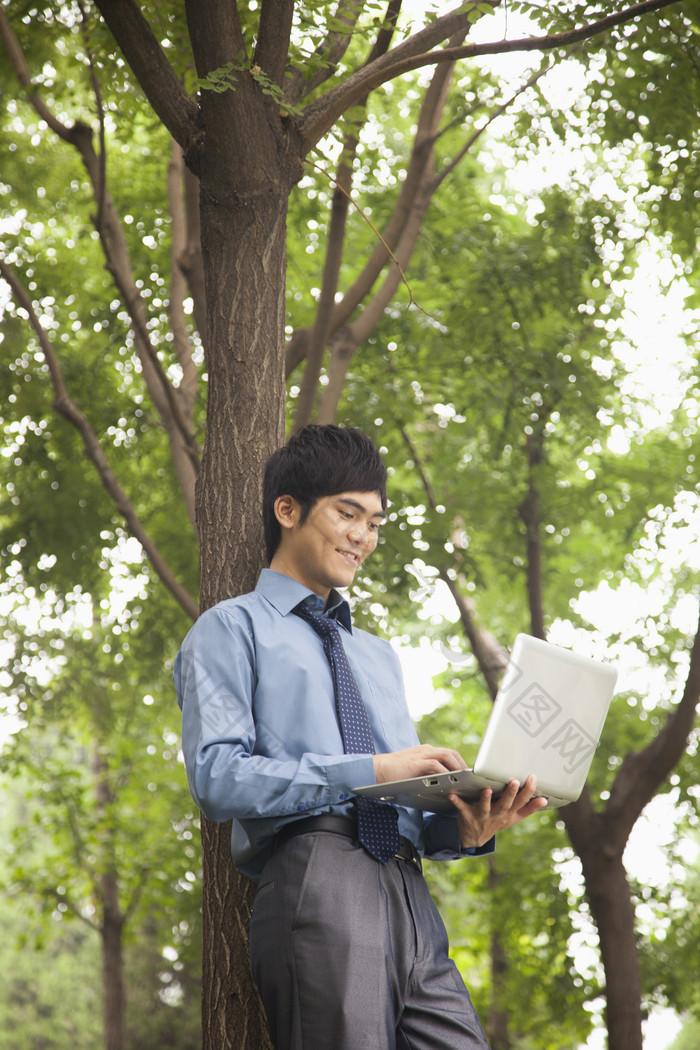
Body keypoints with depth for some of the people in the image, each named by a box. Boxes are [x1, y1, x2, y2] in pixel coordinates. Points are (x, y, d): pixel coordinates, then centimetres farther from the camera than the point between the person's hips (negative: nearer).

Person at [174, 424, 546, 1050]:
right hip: (316, 877, -6)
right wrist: (369, 769, -11)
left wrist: (464, 830, 2)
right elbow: (217, 777, -6)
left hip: (411, 898, 6)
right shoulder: (233, 628, 9)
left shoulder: (380, 657, 30)